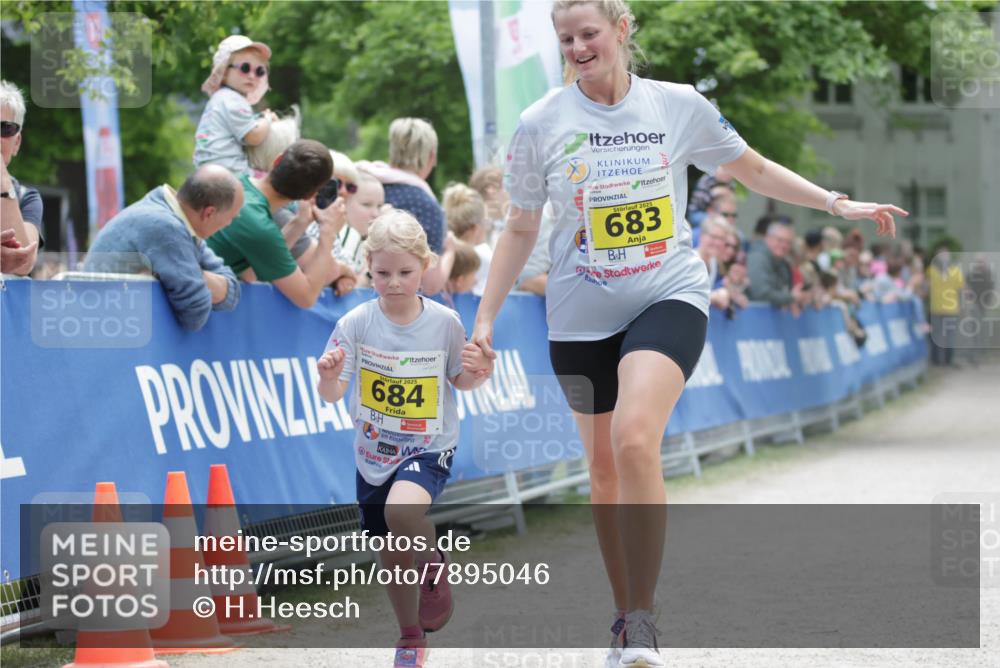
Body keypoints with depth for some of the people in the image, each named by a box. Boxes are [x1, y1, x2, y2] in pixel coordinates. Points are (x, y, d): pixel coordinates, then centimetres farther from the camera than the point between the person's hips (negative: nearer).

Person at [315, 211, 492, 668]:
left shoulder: (444, 322, -10)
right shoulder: (356, 324, -11)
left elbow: (459, 380, 4)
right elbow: (331, 396, -12)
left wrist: (477, 375, -18)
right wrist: (329, 376, -34)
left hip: (429, 447, -3)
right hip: (373, 452, 3)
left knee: (402, 511, -35)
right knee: (391, 560, 13)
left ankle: (435, 563, -5)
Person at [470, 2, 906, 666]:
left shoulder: (679, 106, -2)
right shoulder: (541, 124, -2)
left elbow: (752, 168, 13)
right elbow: (521, 228, 8)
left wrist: (838, 204, 7)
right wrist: (485, 317, 5)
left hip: (668, 295, -2)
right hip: (581, 316, 3)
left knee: (634, 437, -26)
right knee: (604, 466, 9)